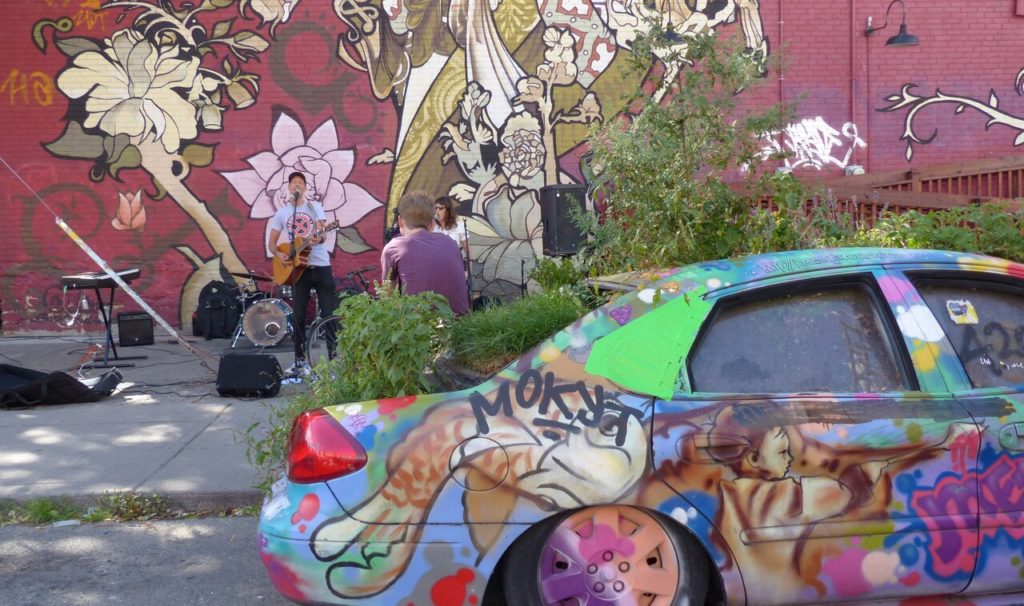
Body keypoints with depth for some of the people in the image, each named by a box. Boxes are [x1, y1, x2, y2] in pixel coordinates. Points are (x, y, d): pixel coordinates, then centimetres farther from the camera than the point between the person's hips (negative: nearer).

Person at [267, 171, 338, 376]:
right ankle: (300, 360, 11)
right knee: (299, 315, 2)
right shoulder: (281, 213, 9)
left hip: (321, 265, -1)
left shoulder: (315, 207, 6)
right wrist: (278, 254, -12)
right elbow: (271, 242, 9)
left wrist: (318, 239, -30)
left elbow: (322, 234, -6)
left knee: (329, 313, -4)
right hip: (298, 267, 1)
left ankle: (335, 358, 0)